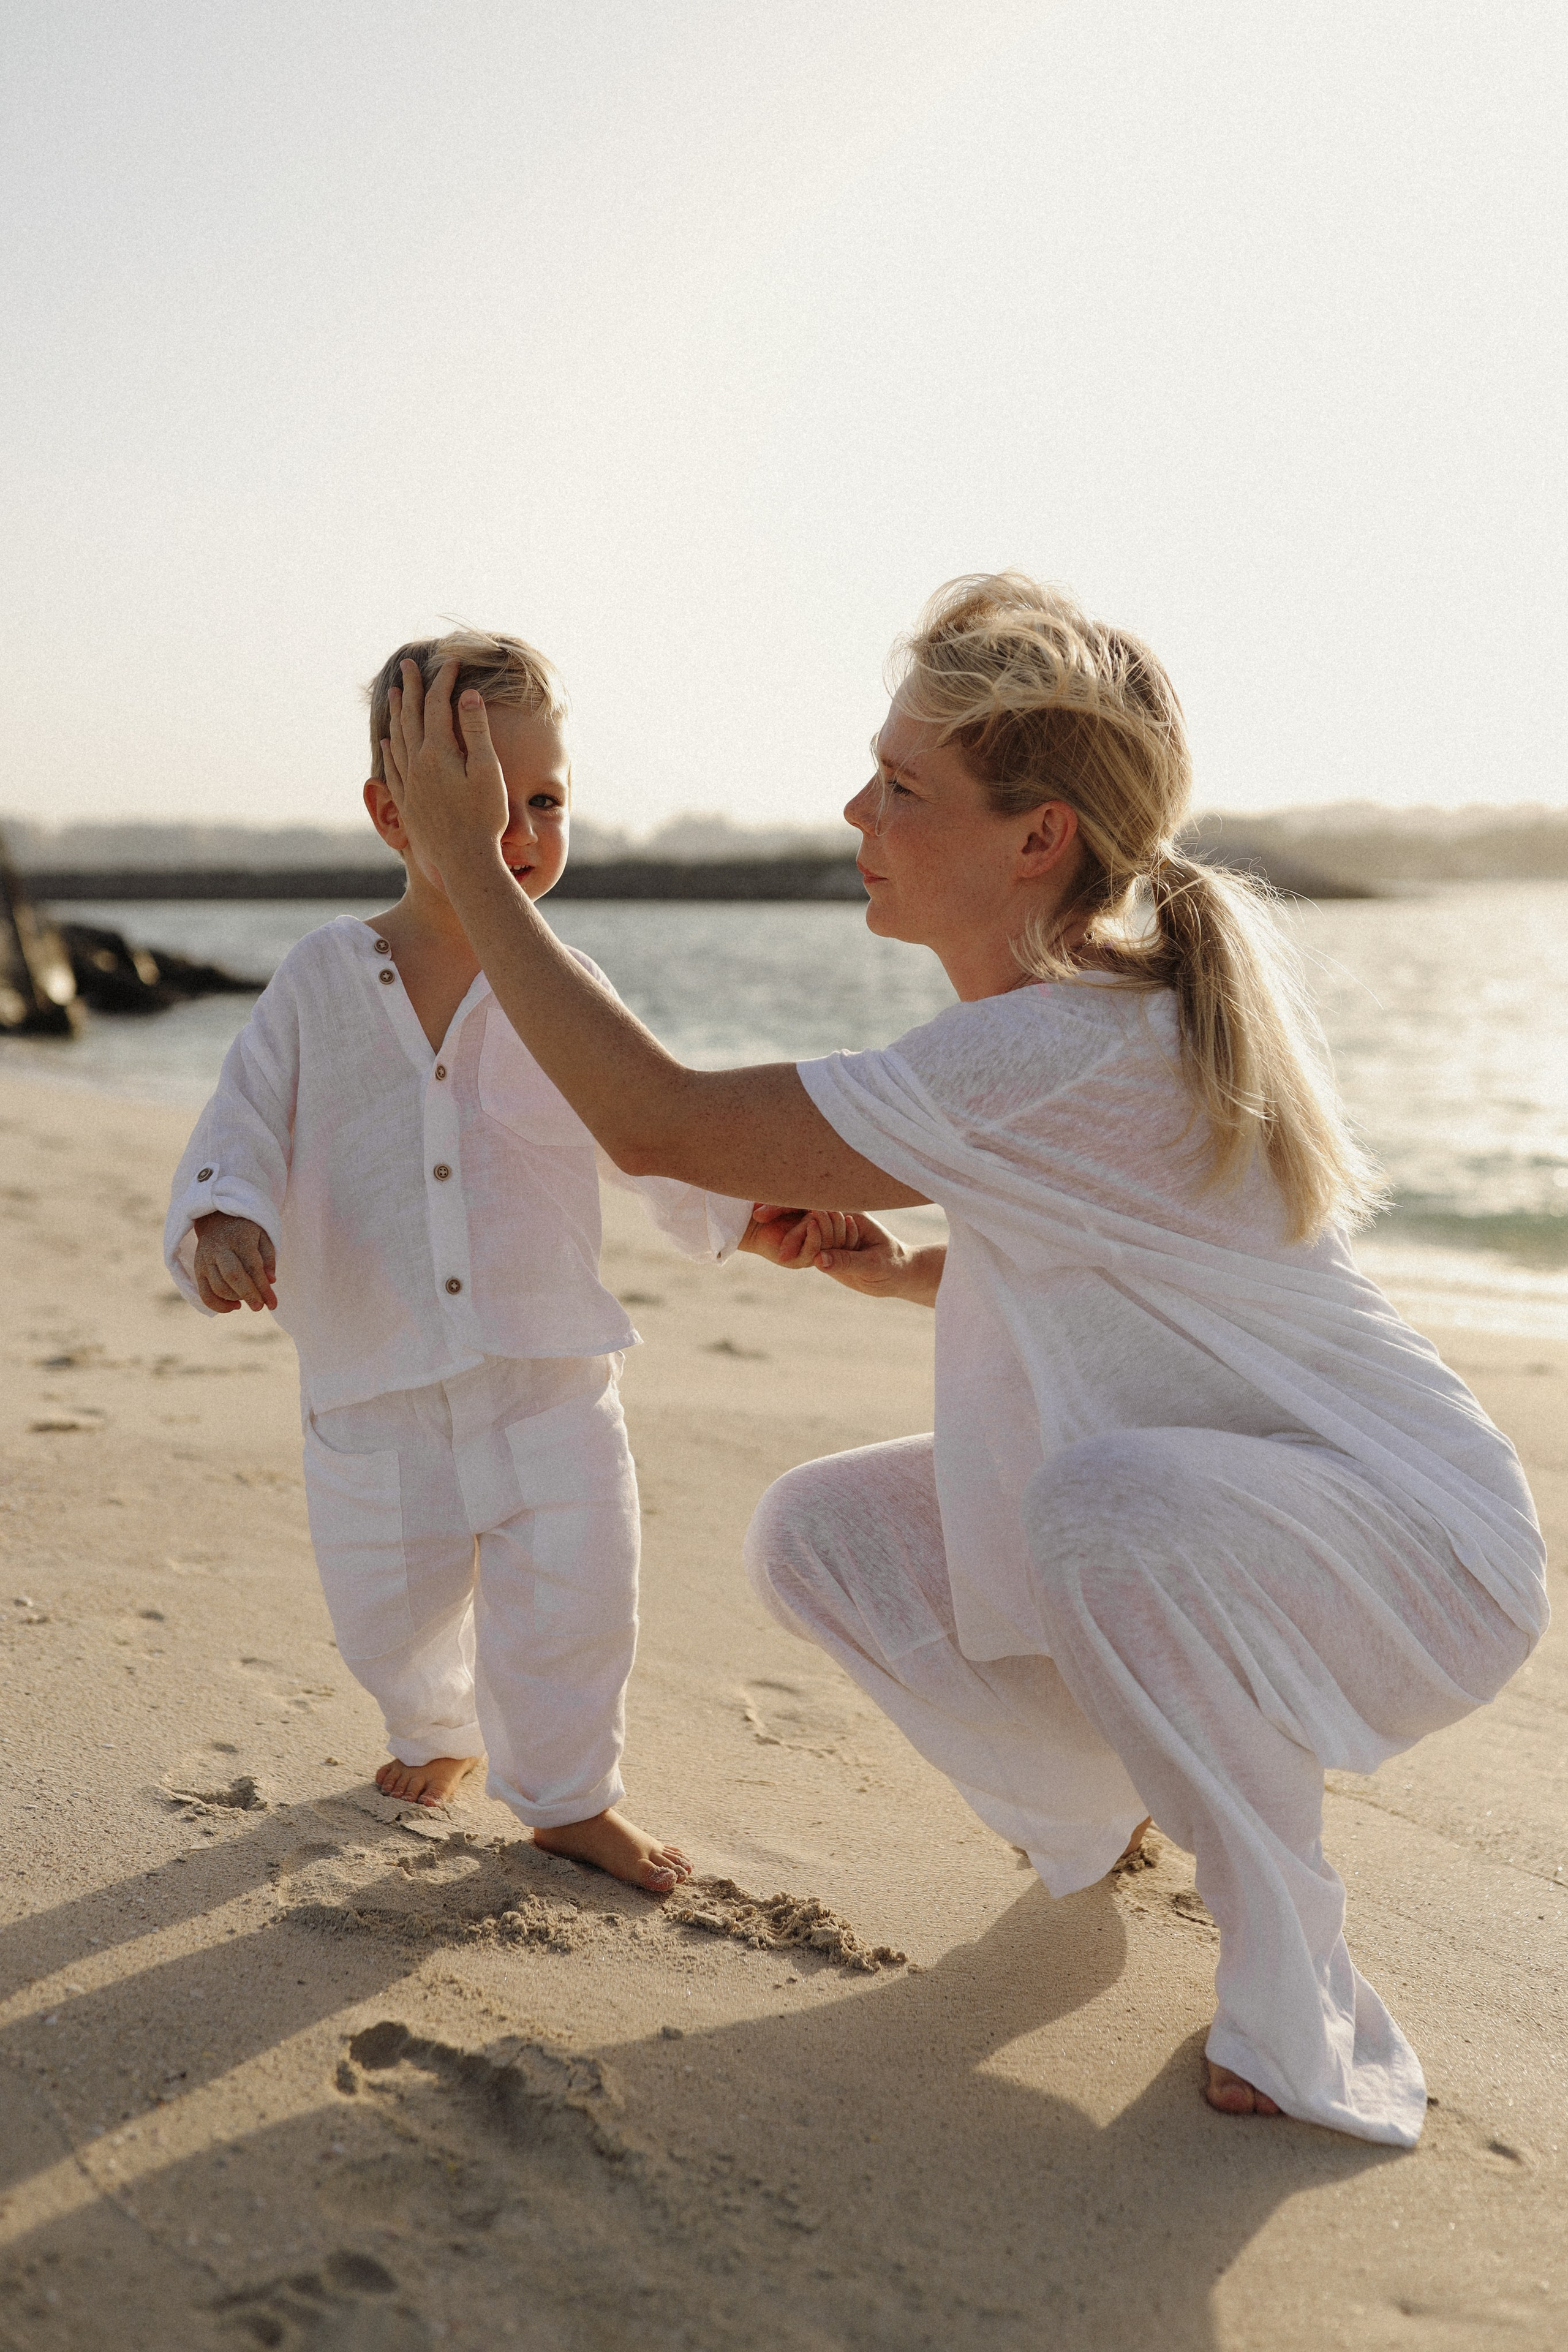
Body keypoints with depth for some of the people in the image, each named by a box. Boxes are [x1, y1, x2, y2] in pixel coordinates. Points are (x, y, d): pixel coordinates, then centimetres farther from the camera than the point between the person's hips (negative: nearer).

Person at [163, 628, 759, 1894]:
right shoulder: (322, 981, -2)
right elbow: (245, 1124, -4)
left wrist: (749, 1203, -14)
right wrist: (225, 1219, -24)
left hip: (550, 1375, 0)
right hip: (374, 1383, 1)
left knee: (572, 1598, 0)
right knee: (389, 1610, 15)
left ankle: (572, 1794, 26)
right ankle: (436, 1733, 47)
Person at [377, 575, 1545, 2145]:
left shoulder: (1061, 1052, -31)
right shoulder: (1089, 992, 0)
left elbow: (657, 1124, -30)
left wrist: (466, 861, -23)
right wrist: (904, 1271, -3)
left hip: (1415, 1555, -8)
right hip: (1175, 1524, 9)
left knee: (1111, 1498, -40)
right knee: (814, 1535, -2)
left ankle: (1300, 2014, -18)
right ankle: (1090, 1810, 24)